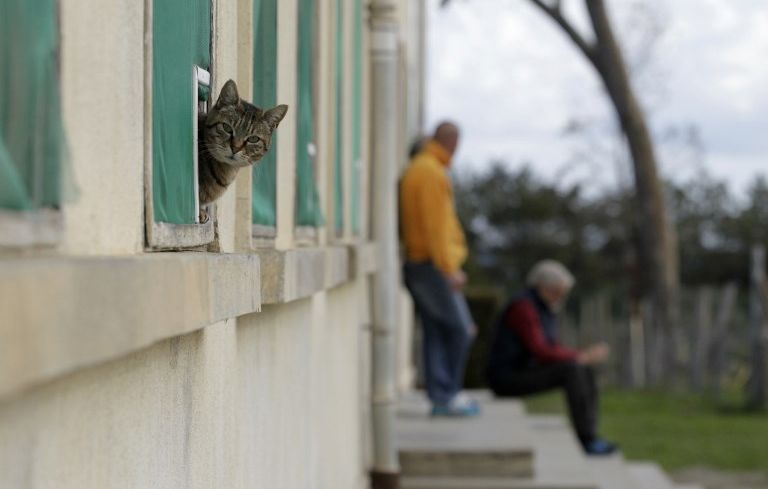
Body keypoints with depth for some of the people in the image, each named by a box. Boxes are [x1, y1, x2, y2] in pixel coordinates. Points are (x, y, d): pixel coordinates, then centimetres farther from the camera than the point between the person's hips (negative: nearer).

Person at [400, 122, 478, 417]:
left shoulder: (414, 169, 17)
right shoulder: (432, 173, -14)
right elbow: (436, 224, -19)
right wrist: (449, 268, -19)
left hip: (416, 263, 10)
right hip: (433, 265, -10)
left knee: (435, 332, 8)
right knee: (459, 329, -5)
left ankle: (440, 397, 8)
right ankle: (449, 394, -1)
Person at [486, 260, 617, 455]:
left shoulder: (544, 308, 12)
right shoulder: (523, 307, -19)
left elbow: (552, 349, 14)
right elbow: (540, 352, -25)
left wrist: (585, 354, -3)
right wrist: (581, 357, -19)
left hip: (523, 371, 10)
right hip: (507, 378, -10)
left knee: (586, 371, 3)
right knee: (571, 370, -23)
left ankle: (589, 437, -5)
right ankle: (588, 439, -21)